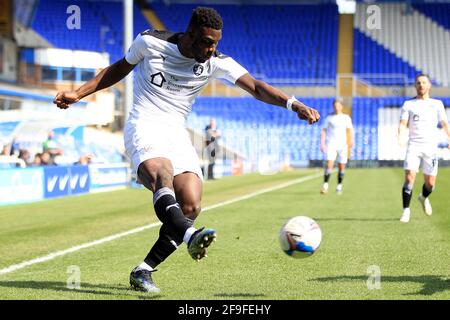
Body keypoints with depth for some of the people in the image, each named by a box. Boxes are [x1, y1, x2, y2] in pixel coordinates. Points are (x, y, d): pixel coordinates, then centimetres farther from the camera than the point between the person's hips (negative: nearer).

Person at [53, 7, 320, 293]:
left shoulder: (217, 63, 0)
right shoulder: (150, 42, -3)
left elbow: (256, 87, -8)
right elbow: (120, 68, 14)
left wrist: (294, 104, -24)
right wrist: (78, 93, 10)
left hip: (177, 134, 4)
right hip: (143, 128, -4)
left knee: (191, 206, -16)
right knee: (162, 176, -35)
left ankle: (143, 272, -5)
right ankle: (190, 236, -63)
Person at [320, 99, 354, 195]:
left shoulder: (346, 118, 11)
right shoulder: (329, 118, 9)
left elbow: (350, 130, 4)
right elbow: (323, 131, 7)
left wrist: (351, 140, -13)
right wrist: (322, 143, -3)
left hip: (342, 145, 2)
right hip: (331, 144, -2)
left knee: (342, 166, 3)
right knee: (329, 164, -17)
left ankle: (339, 187, 16)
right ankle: (325, 186, -19)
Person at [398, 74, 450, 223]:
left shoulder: (437, 104, 11)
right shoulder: (408, 104, 8)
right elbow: (403, 123, -2)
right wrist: (401, 137, -23)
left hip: (431, 146, 1)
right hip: (414, 145, -1)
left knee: (430, 183, 3)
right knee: (409, 177, -17)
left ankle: (424, 198, 37)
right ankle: (406, 210, -7)